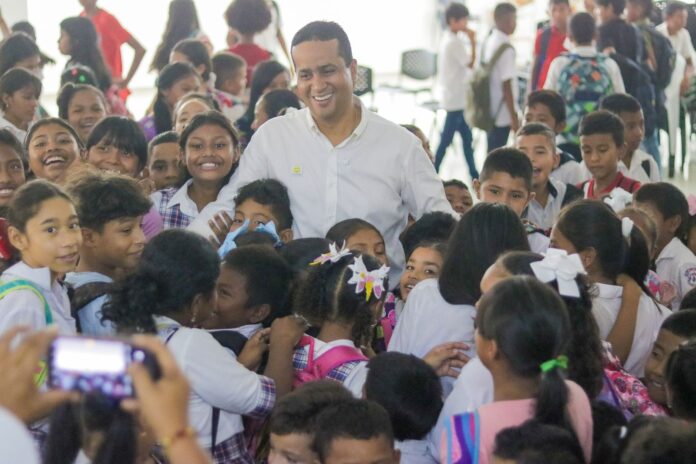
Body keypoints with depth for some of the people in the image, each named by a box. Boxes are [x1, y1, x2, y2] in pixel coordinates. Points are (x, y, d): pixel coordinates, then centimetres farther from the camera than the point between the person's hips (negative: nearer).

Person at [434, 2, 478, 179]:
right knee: (446, 139, -3)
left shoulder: (447, 39, 11)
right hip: (456, 98, -10)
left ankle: (474, 174, 20)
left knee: (467, 136, 14)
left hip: (456, 96, 10)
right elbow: (472, 64, -17)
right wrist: (473, 41, -14)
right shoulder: (455, 42, -20)